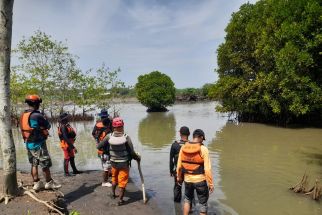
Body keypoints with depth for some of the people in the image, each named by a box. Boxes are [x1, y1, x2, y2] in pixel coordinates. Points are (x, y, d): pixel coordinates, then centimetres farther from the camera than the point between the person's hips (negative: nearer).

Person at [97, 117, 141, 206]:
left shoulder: (109, 137, -15)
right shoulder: (126, 137, -22)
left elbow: (99, 146, -6)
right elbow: (132, 152, -17)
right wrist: (138, 158, 2)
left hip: (113, 162, 4)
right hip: (124, 163, -4)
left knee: (114, 178, 27)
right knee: (122, 181, 11)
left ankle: (113, 194, 45)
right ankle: (120, 200, 19)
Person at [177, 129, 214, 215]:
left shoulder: (183, 148, -6)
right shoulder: (203, 149, -18)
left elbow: (179, 165, 1)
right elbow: (207, 169, -18)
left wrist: (179, 177, 16)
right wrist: (210, 183, -7)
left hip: (187, 180, 4)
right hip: (200, 180, -4)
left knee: (187, 199, 28)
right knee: (203, 203, 16)